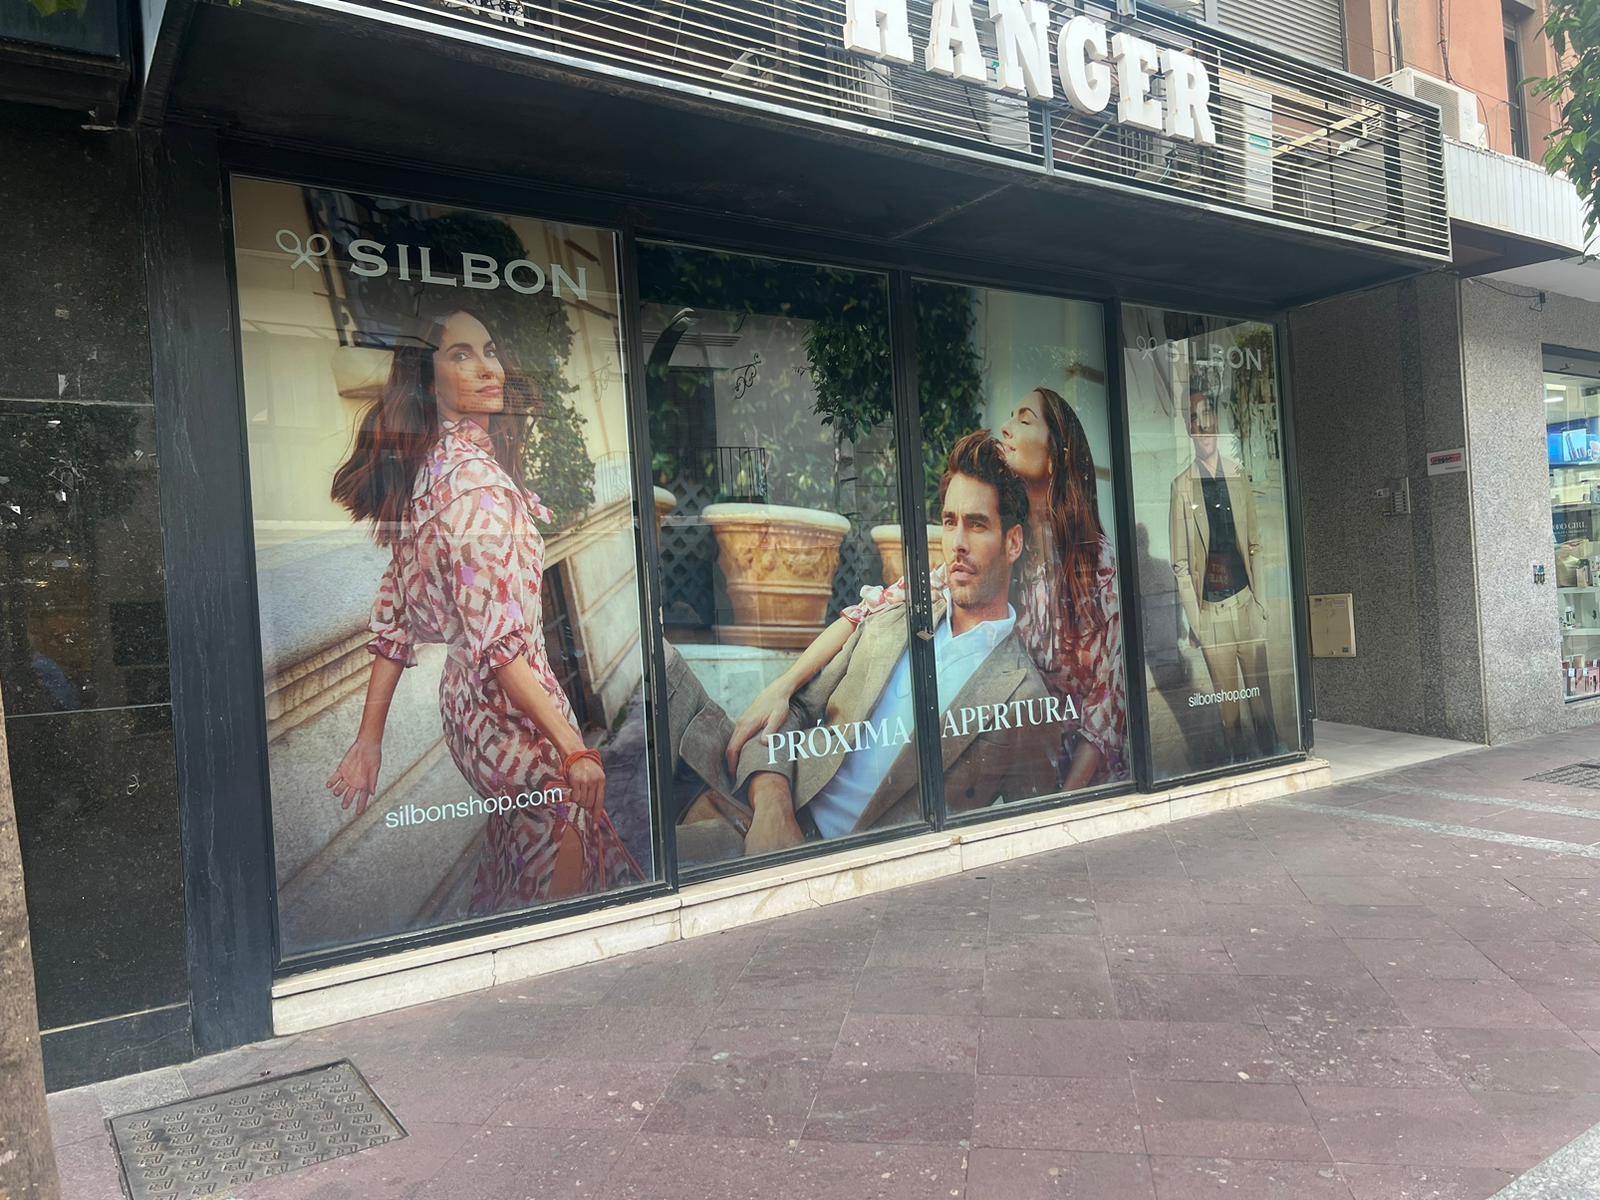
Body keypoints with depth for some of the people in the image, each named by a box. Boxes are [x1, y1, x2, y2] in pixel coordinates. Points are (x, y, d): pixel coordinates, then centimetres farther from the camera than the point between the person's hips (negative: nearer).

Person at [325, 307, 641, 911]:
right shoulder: (473, 471, -20)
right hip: (508, 707, -9)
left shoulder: (425, 466, 9)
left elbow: (393, 616, 10)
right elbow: (497, 638, -26)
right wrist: (572, 745, -25)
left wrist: (370, 739, 12)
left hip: (461, 697, 9)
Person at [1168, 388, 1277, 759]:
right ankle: (1238, 756, 16)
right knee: (1226, 697, 5)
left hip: (1247, 601, 2)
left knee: (1261, 691, 5)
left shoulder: (1238, 473, 7)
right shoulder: (1182, 485, -1)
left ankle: (1272, 753, 17)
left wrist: (1262, 598, 4)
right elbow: (1180, 564, 0)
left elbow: (1255, 543, 10)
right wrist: (1193, 617, -4)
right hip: (1209, 608, -2)